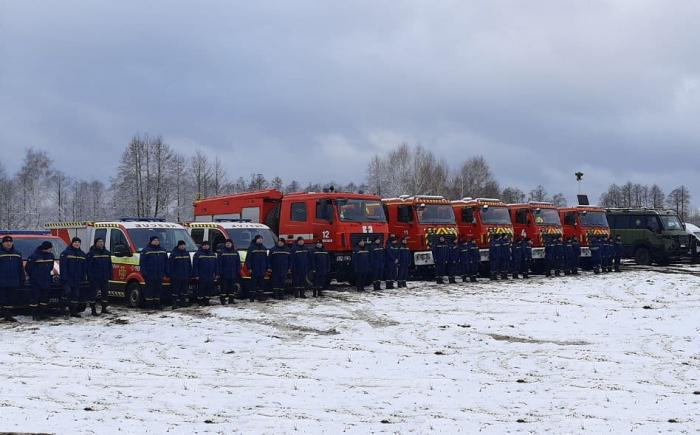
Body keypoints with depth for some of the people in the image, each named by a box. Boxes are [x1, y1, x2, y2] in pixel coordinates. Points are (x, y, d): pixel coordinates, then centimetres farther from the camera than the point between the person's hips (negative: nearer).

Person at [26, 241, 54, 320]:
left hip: (46, 281, 6)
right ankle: (34, 315, -1)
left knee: (45, 298, 8)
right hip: (36, 281, -6)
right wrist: (32, 276, 2)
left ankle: (42, 314, 16)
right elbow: (28, 267, -8)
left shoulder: (50, 255, 4)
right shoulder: (34, 256, -15)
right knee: (35, 297, -5)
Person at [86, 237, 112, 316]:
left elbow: (110, 266, 15)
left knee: (105, 293, 11)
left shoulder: (107, 253, 13)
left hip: (104, 278, 6)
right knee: (93, 294, -5)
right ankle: (93, 310, 0)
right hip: (94, 278, -6)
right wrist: (90, 276, -16)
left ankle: (104, 308, 21)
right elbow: (89, 266, -10)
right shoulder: (91, 253, -5)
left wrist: (110, 275, 8)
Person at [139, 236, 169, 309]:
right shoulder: (145, 251, -2)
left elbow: (166, 262, 18)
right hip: (149, 275, -5)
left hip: (160, 275, 5)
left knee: (159, 289, 7)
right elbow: (142, 262, -7)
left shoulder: (162, 250, 16)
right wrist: (144, 272, -15)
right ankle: (148, 303, -3)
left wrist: (166, 272, 11)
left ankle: (158, 304, 13)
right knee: (150, 289, -7)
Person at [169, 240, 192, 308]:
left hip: (185, 276, 6)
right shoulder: (174, 253, -6)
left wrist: (190, 274, 11)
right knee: (175, 289, -6)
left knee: (184, 289, 9)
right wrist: (171, 274, -13)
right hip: (176, 276, -6)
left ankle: (183, 302, 18)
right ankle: (175, 303, -4)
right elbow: (170, 264, -9)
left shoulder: (186, 253, 12)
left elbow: (189, 265, 16)